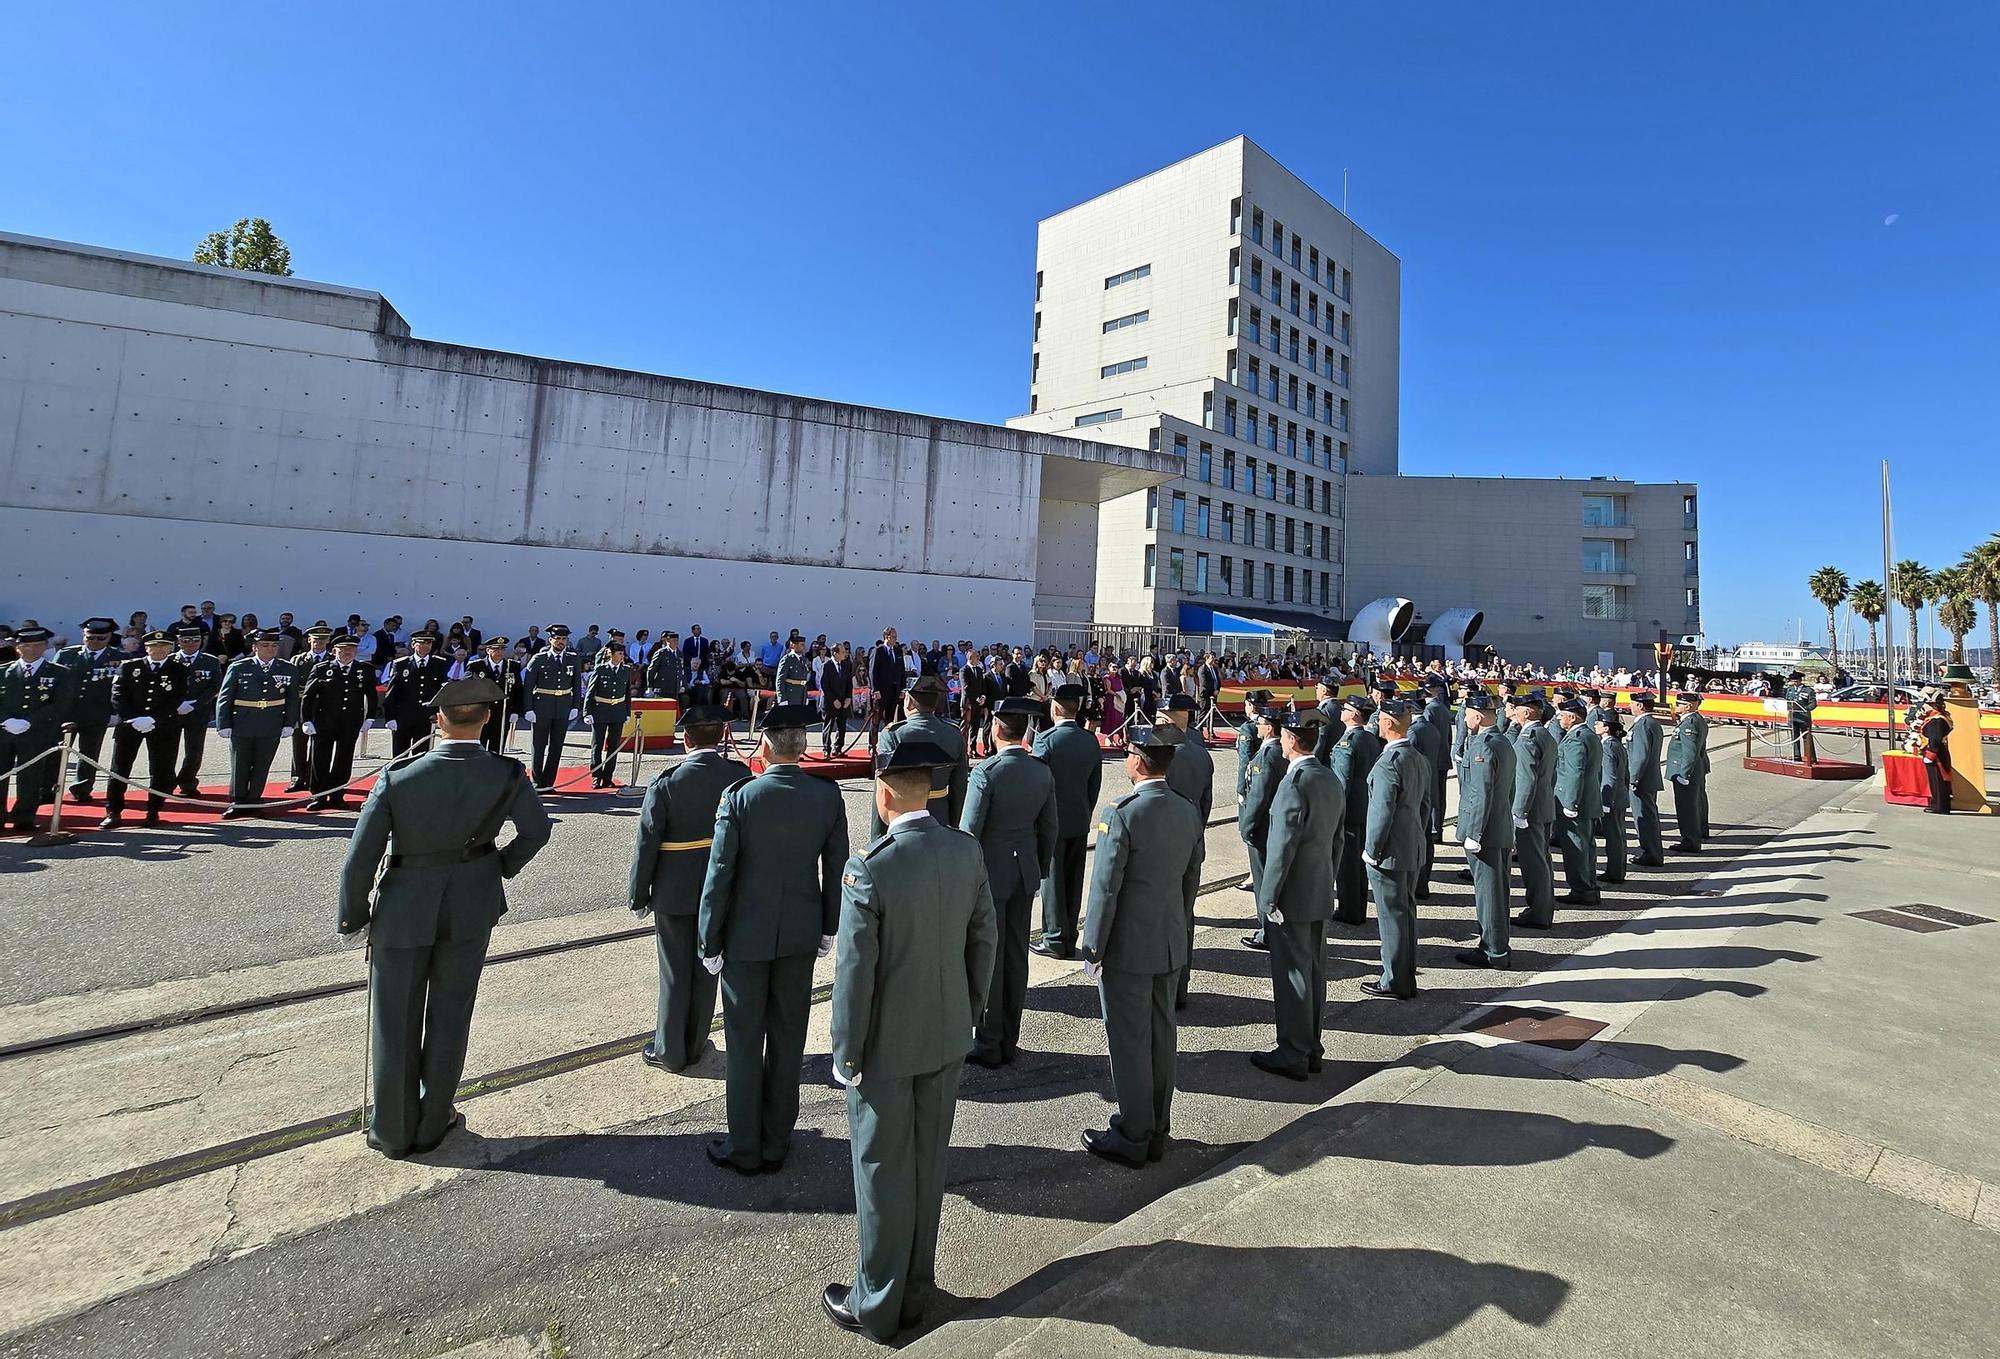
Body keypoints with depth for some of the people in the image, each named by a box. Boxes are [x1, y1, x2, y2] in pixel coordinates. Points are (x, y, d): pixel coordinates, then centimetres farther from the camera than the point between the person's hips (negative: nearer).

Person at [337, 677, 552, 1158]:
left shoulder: (397, 779, -20)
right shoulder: (507, 775, -16)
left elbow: (359, 860, -12)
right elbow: (537, 830, 0)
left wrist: (353, 916, 4)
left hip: (403, 910, -1)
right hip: (472, 907, 1)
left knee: (396, 1023, 16)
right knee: (449, 1018, 17)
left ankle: (394, 1132, 32)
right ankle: (431, 1124, 32)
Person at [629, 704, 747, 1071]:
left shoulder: (666, 782, -17)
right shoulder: (741, 776, -10)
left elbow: (648, 842, -12)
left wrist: (640, 893, 2)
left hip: (675, 892, -2)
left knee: (675, 974, 12)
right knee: (706, 970, 16)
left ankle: (669, 1051, 26)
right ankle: (694, 1046, 32)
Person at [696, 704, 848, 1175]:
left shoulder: (739, 797, -16)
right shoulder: (828, 796, -8)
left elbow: (720, 875, -13)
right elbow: (836, 867, -2)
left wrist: (710, 942, -2)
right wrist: (829, 927, 11)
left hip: (746, 935, -2)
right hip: (801, 935, 3)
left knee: (745, 1043, 13)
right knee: (788, 1040, 16)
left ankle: (744, 1148, 26)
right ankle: (776, 1143, 30)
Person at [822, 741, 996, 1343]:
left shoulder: (868, 867, -25)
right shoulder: (967, 851, -9)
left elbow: (855, 971, -20)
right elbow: (983, 940, 1)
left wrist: (846, 1052, -6)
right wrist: (969, 1012, 14)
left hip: (887, 1046, -5)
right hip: (947, 1039, 5)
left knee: (883, 1174, 14)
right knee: (928, 1165, 21)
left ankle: (877, 1305, 34)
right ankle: (915, 1292, 40)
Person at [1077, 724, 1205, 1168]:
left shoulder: (1121, 814, -22)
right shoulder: (1188, 812, -1)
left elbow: (1106, 889, -20)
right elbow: (1188, 873, 9)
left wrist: (1092, 949, -10)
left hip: (1127, 947, -7)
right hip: (1171, 944, 7)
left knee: (1129, 1042, 7)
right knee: (1160, 1037, 18)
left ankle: (1131, 1139, 21)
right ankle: (1157, 1132, 32)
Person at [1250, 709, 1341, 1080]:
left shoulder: (1294, 784, -22)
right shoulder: (1332, 780, 6)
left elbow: (1283, 847, -22)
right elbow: (1336, 840, 12)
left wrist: (1269, 898, -15)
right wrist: (1329, 883, 19)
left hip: (1292, 897, -9)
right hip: (1321, 895, 9)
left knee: (1291, 976, 2)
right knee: (1314, 972, 17)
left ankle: (1292, 1056, 14)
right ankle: (1311, 1048, 29)